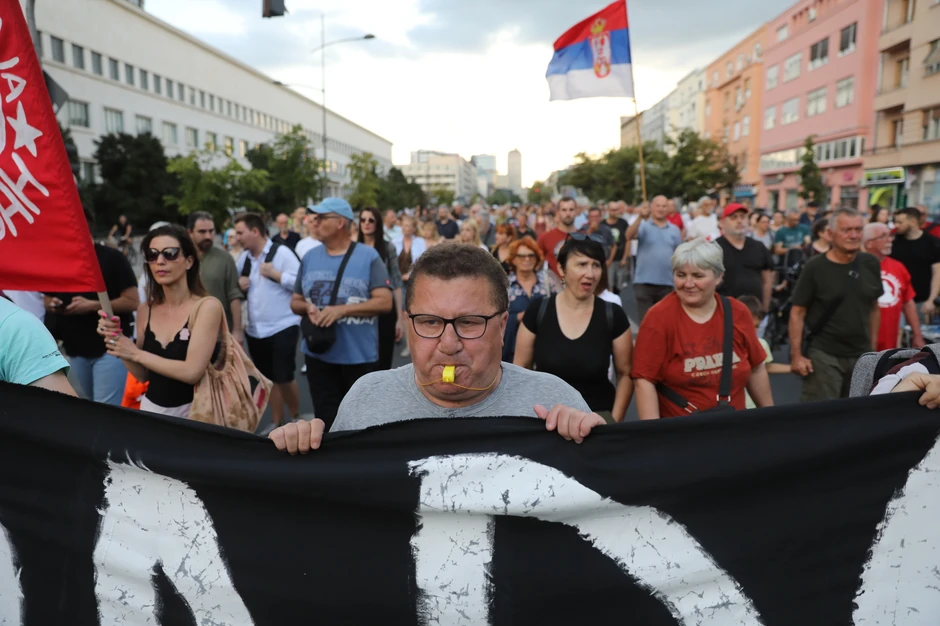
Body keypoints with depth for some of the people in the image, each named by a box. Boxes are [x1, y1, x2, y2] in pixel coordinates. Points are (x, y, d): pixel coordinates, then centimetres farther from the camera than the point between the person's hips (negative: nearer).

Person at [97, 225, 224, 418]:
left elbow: (192, 371, -22)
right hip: (151, 407, 4)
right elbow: (143, 375, 6)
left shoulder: (207, 306, -14)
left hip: (192, 411, -4)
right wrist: (117, 341, -8)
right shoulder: (145, 310, 2)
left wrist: (135, 353, -14)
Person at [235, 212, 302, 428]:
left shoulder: (281, 252, -11)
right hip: (255, 330, 7)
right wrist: (238, 284, 0)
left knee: (284, 378, -3)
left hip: (282, 327, -7)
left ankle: (295, 418, 21)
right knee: (270, 379, 15)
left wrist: (275, 274, -19)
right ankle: (277, 423, 28)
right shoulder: (244, 257, 10)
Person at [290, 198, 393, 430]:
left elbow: (385, 302, -14)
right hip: (318, 355, 4)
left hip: (359, 356, -4)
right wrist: (308, 308, -10)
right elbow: (295, 302, 14)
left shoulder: (368, 256, -7)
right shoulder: (310, 257, 7)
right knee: (325, 419, 14)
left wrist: (342, 309, -24)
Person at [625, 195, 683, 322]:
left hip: (667, 283, 3)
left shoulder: (674, 230, 9)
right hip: (644, 282, -3)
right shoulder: (643, 225, -1)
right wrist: (640, 219, -36)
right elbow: (629, 236, -21)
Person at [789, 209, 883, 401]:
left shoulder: (871, 264, 2)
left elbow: (874, 307, 12)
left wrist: (873, 347, 11)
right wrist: (796, 355, -14)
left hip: (862, 356, 5)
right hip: (824, 356, -5)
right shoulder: (815, 267, -11)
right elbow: (798, 312, -10)